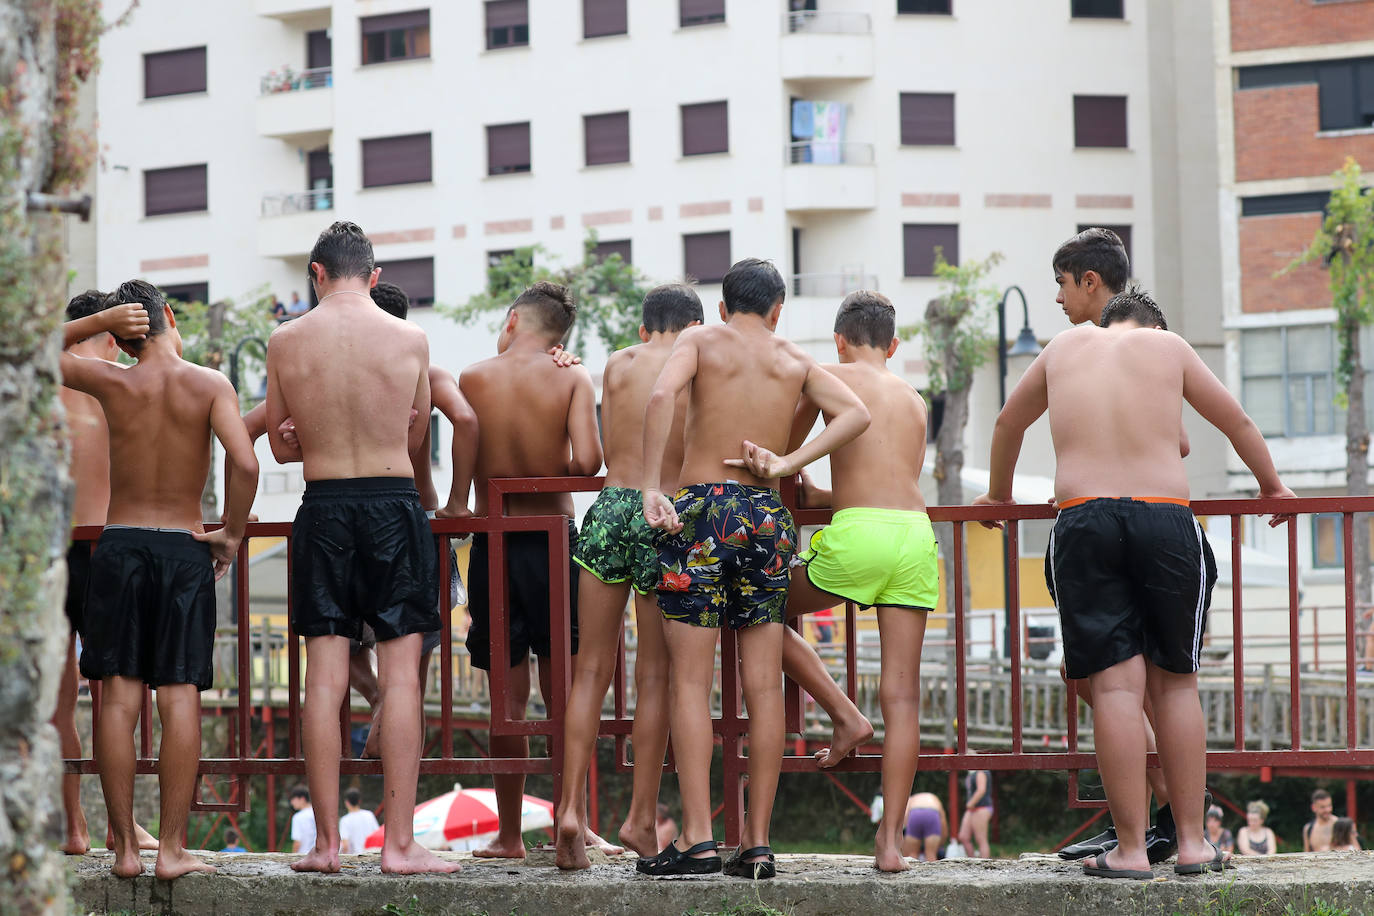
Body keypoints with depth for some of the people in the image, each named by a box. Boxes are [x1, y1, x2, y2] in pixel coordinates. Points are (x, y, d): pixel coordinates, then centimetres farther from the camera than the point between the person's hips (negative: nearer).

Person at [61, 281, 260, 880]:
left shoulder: (111, 382, -1)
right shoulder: (210, 385, -5)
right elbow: (245, 464, -17)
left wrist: (96, 321, 4)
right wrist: (232, 534, -3)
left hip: (119, 544, 1)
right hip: (184, 549, -1)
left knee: (119, 699, 1)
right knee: (180, 699, -2)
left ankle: (125, 847, -1)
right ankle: (172, 849, -6)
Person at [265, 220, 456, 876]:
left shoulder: (285, 341, 1)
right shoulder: (410, 339, 0)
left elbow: (281, 446, 10)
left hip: (321, 508, 1)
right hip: (394, 504, -1)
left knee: (324, 679, 4)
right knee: (400, 677, 0)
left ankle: (326, 842, 4)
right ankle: (400, 842, -3)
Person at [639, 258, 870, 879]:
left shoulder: (701, 340, 5)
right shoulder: (795, 361, 14)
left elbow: (662, 395, -15)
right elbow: (856, 414, 1)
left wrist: (651, 487, -14)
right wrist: (788, 463, -4)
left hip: (701, 508, -3)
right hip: (767, 516, 3)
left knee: (690, 681, -2)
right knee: (763, 687, 5)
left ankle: (698, 840, -9)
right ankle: (758, 843, 3)